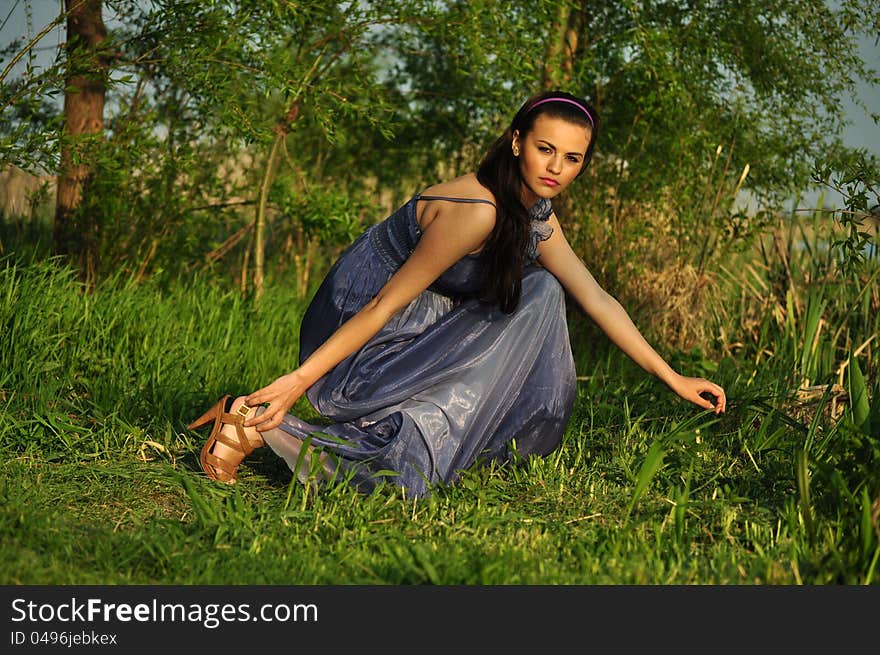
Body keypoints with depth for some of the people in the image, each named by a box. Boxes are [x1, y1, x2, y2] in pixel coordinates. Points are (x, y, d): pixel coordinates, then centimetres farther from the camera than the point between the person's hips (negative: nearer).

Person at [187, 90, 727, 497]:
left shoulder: (538, 217, 4)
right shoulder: (477, 211, -25)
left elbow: (598, 300, 10)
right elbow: (387, 303, -25)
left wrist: (674, 379, 10)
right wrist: (298, 380, -22)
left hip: (419, 327, 9)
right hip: (359, 331, -9)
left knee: (540, 294, 4)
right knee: (407, 462, -19)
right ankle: (258, 424, -7)